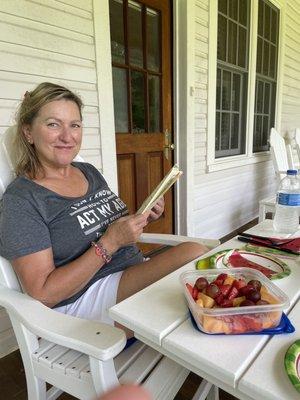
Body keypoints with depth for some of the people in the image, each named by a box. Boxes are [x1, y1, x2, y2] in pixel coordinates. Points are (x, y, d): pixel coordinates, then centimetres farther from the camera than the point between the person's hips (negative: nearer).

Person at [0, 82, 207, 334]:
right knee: (194, 254, -25)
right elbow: (43, 294, -15)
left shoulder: (90, 172, 9)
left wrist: (141, 218, -2)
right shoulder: (21, 200, -11)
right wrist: (110, 243, -22)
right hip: (84, 299, -7)